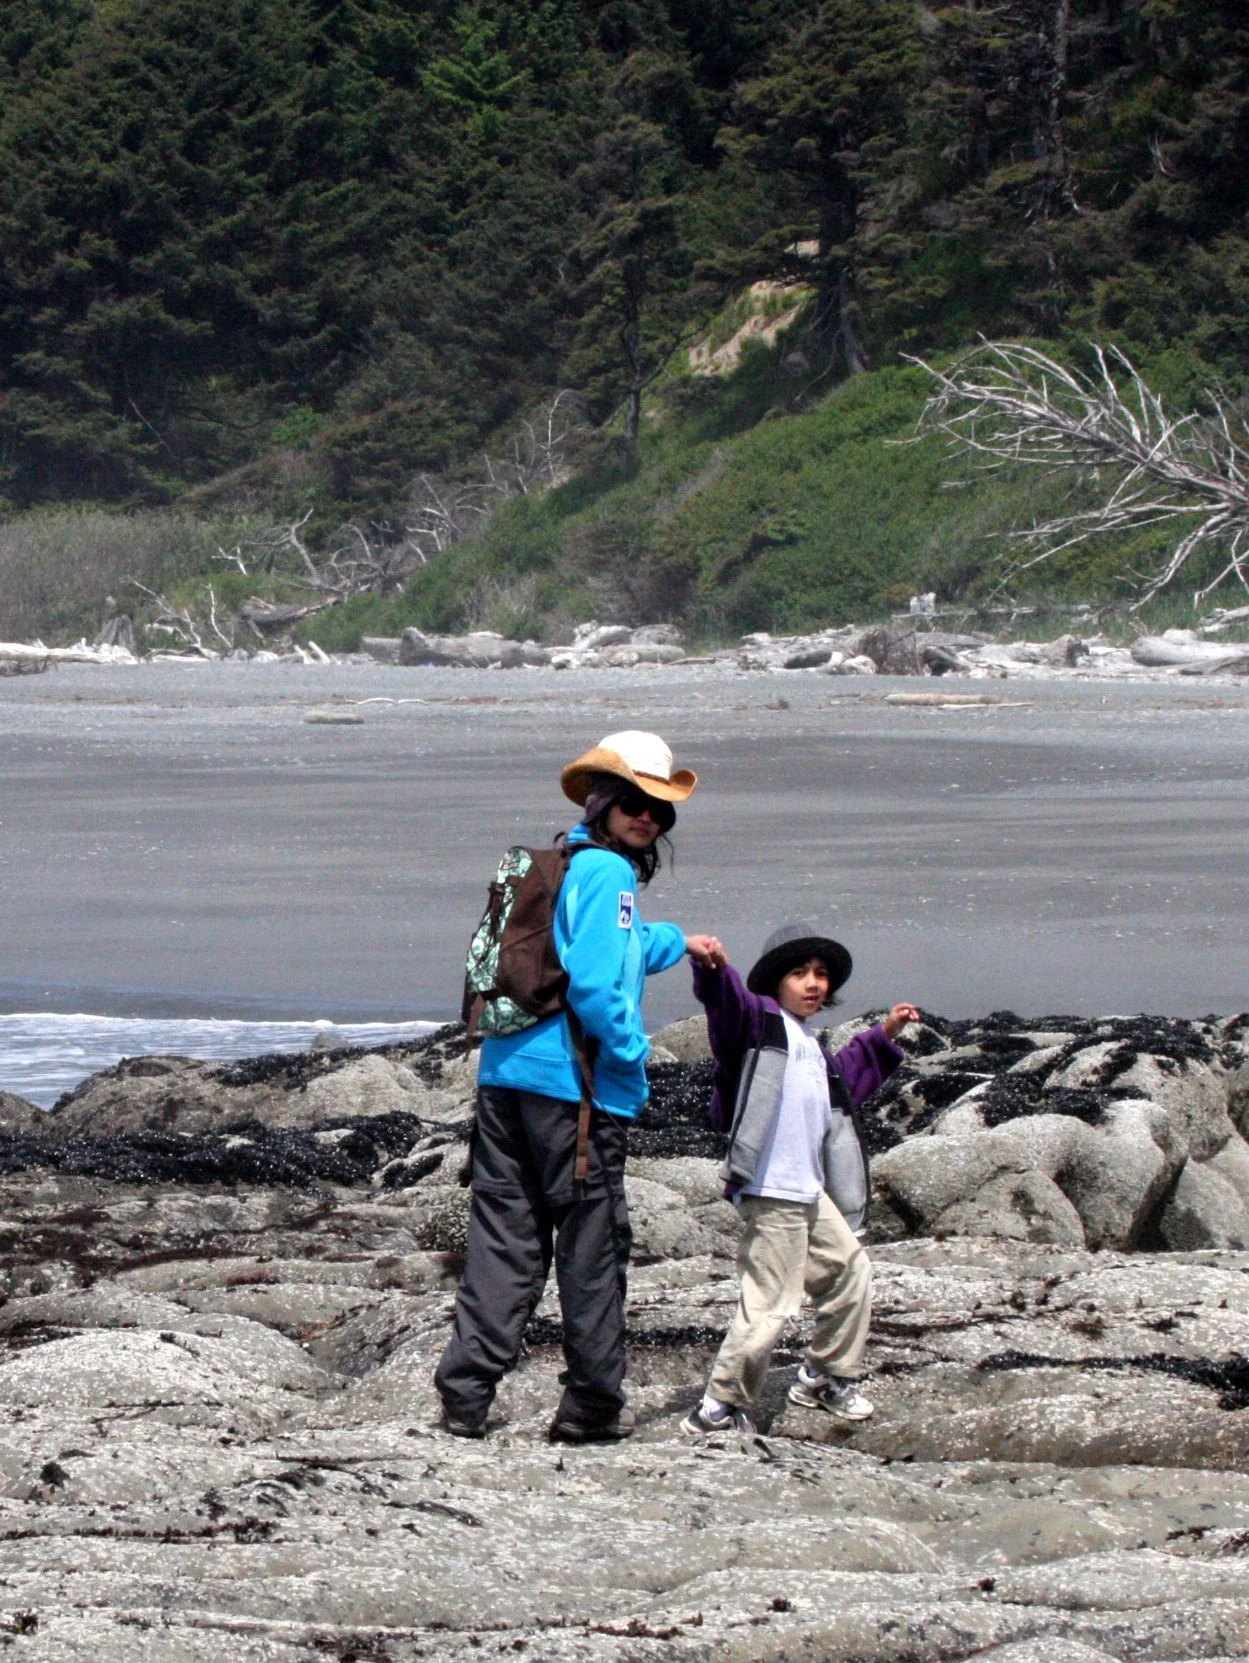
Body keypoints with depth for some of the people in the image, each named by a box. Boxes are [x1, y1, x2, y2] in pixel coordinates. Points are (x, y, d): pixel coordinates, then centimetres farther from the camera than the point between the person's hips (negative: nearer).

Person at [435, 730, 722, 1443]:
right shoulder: (606, 872, -10)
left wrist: (678, 943, 55)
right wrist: (633, 1056, -7)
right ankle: (594, 1404, 11)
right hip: (573, 1086, -8)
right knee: (594, 1244, 3)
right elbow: (594, 983, -21)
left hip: (505, 1073, 8)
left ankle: (467, 1391, 4)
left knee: (503, 1238, 9)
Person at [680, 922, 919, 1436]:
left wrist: (883, 1037, 40)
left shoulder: (814, 1050, 22)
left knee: (850, 1271, 20)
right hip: (771, 1195, -10)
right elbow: (729, 1003, -26)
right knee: (768, 1305, -11)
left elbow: (847, 1077, 43)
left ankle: (827, 1378, 36)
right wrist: (713, 969, -47)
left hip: (810, 1195, 10)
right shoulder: (761, 1019, -5)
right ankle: (720, 1408, -5)